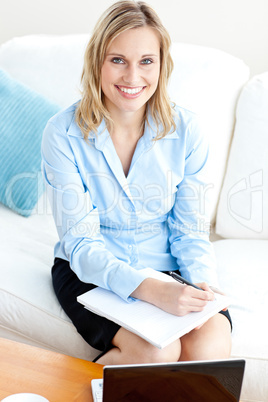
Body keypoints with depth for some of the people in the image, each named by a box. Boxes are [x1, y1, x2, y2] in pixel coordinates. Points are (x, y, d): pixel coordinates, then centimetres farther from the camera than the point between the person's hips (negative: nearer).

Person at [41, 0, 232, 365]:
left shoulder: (186, 129, -6)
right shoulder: (63, 133, -13)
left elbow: (189, 228, 0)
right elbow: (80, 242, -16)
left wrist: (203, 281, -19)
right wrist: (148, 288, -31)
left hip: (166, 267, 3)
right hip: (90, 271, -3)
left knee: (211, 347, -23)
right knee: (158, 351, -28)